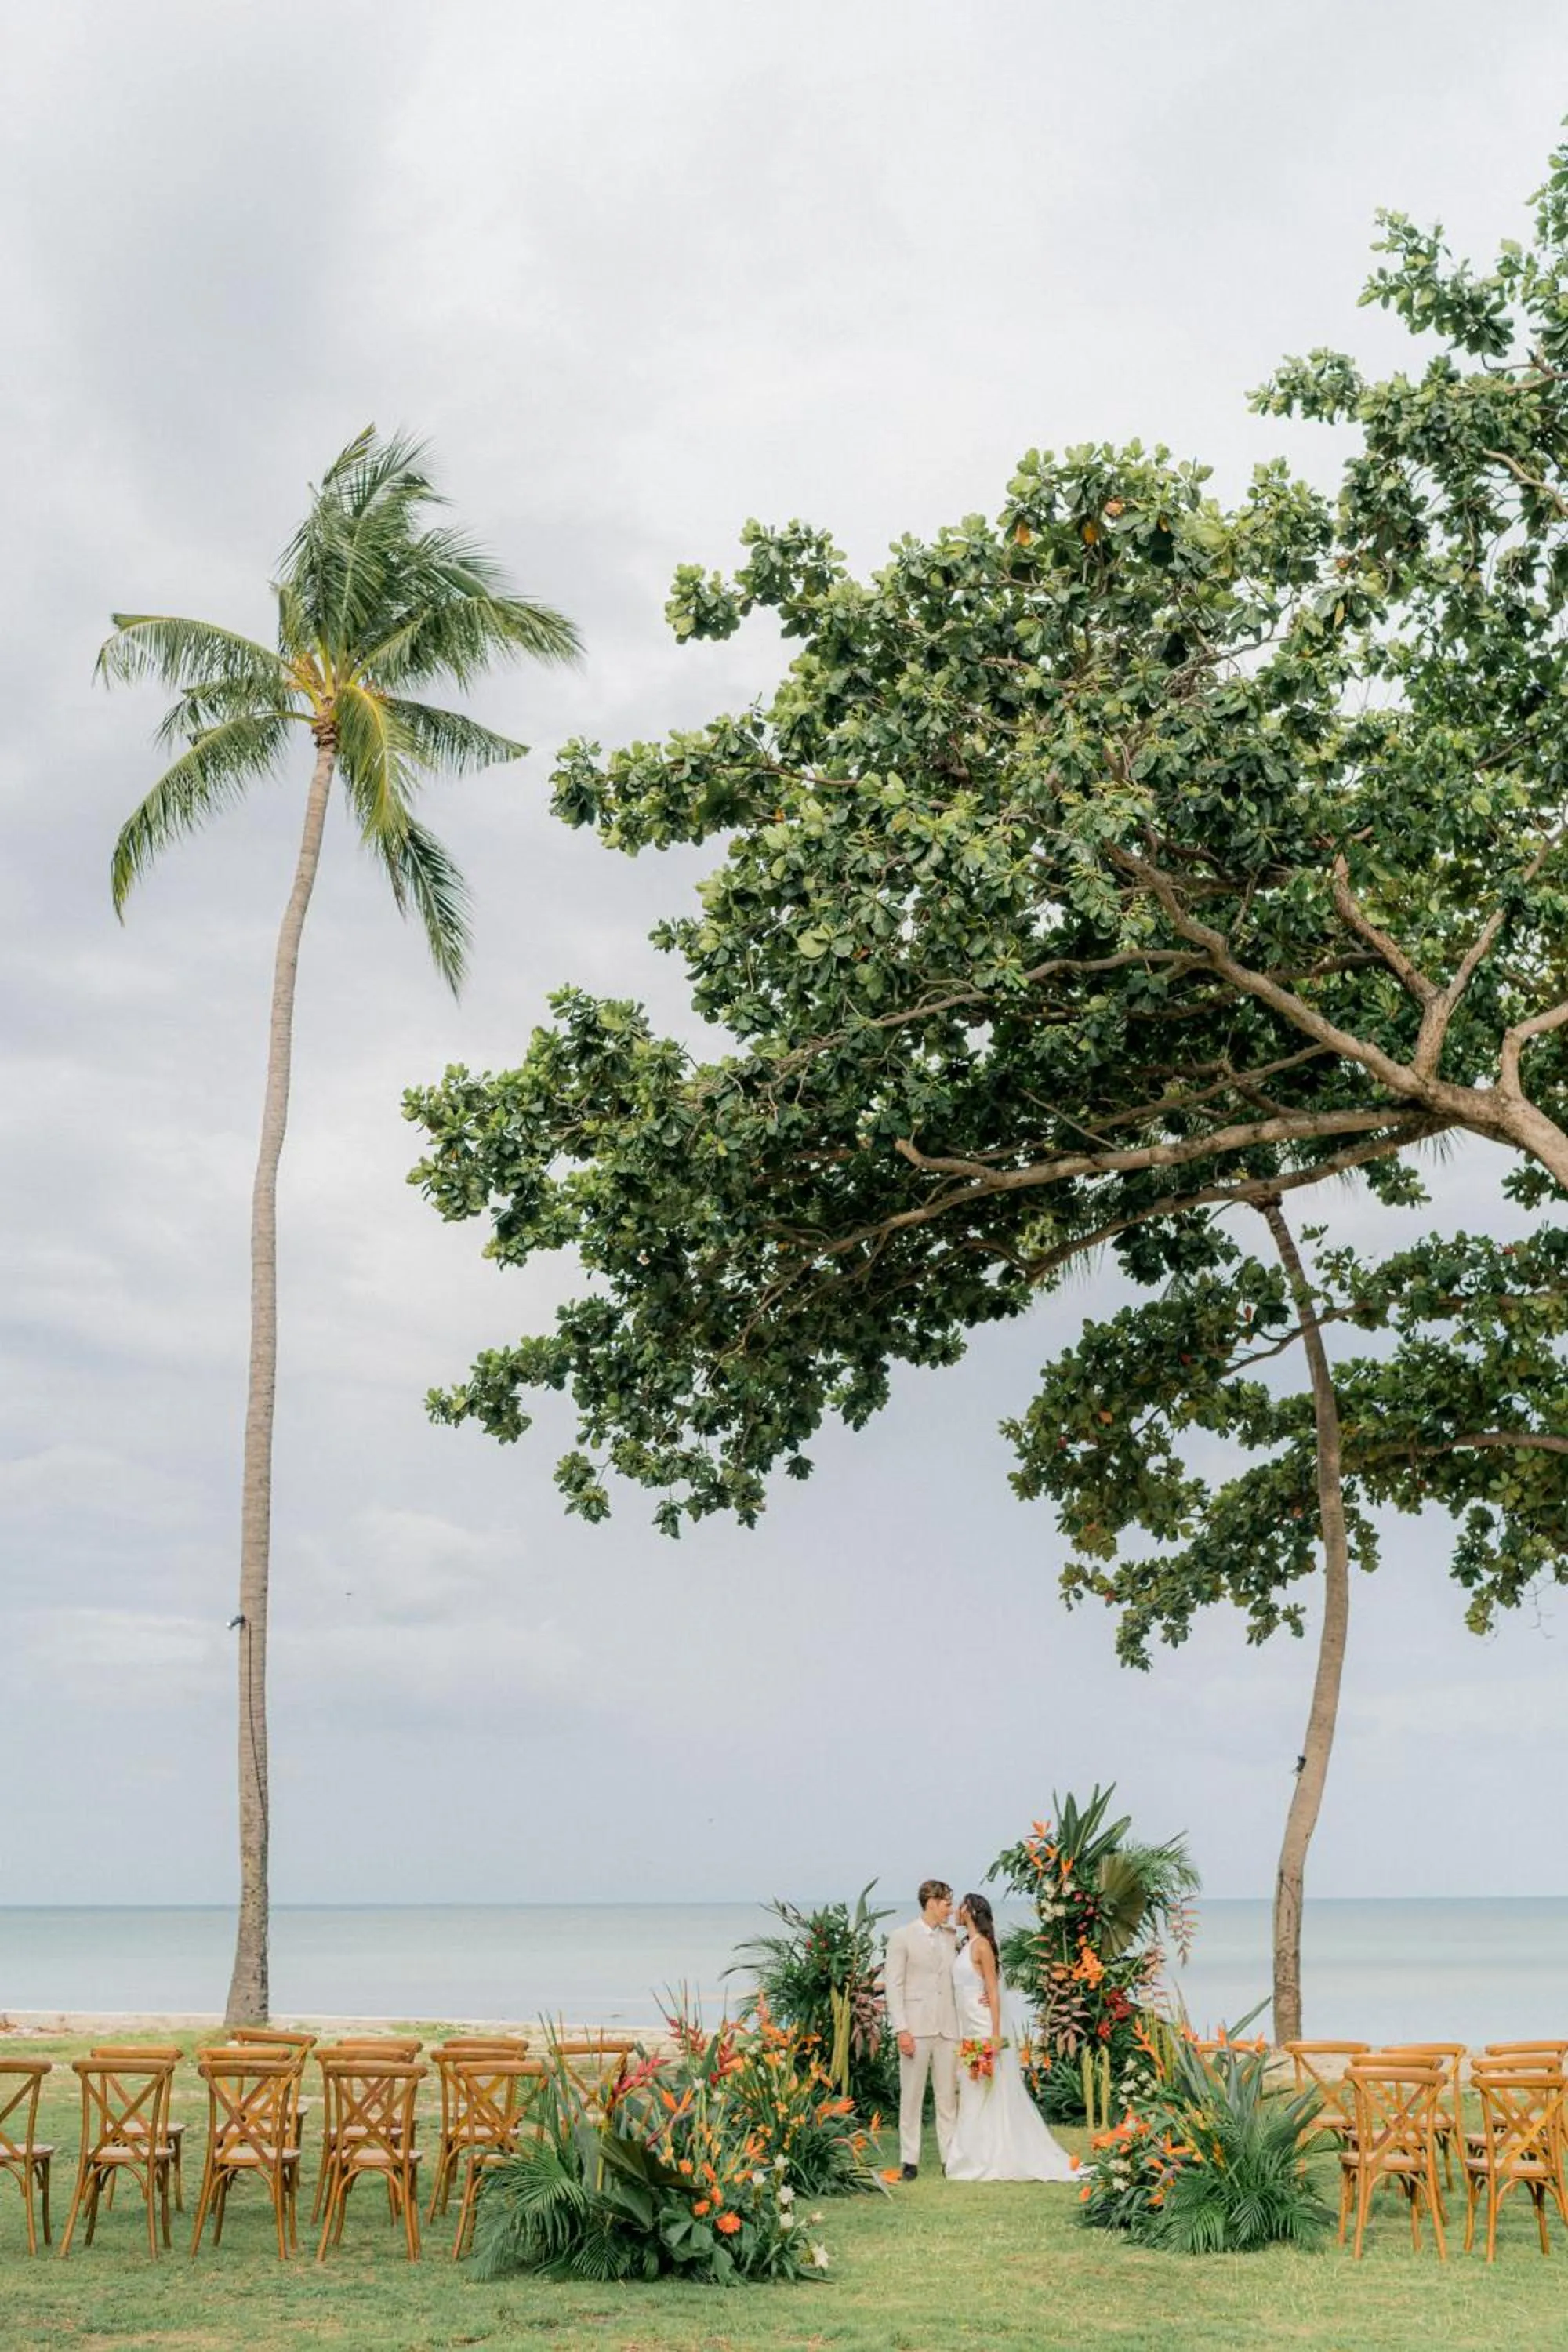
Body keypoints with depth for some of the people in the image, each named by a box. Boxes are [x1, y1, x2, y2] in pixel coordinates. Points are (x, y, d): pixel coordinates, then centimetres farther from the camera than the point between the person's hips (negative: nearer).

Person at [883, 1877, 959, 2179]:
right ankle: (909, 2159, 5)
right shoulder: (902, 1937, -1)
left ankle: (950, 2156, 9)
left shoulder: (952, 1938, 13)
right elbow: (893, 1985, -4)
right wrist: (902, 2029, -12)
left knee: (948, 2095, 4)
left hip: (948, 2027, 4)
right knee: (912, 2095, 0)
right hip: (916, 2026, -4)